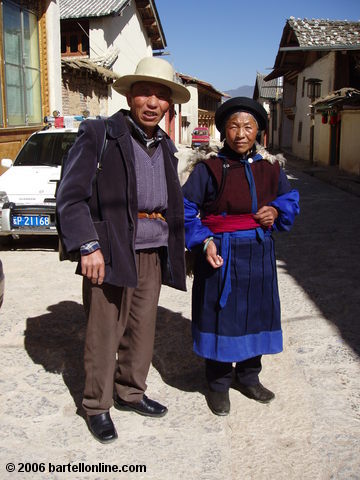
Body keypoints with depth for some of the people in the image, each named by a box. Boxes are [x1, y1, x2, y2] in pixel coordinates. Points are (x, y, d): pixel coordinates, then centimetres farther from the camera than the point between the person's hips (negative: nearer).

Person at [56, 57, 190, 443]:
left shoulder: (165, 146, 16)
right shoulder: (98, 134, -4)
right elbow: (70, 196, -10)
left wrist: (175, 250, 15)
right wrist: (88, 246, -18)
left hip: (153, 254, 6)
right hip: (110, 252, -6)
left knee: (142, 330, 13)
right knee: (104, 333, 3)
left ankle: (129, 393, 33)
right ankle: (97, 407, 22)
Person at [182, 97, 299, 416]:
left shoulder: (270, 166, 3)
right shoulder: (209, 167, -8)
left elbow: (291, 198, 16)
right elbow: (186, 209, -5)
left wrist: (276, 210, -7)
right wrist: (204, 241, -18)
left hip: (258, 254, 4)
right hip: (220, 255, -4)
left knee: (256, 314, 14)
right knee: (219, 315, 4)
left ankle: (248, 377, 35)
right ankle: (218, 385, 24)